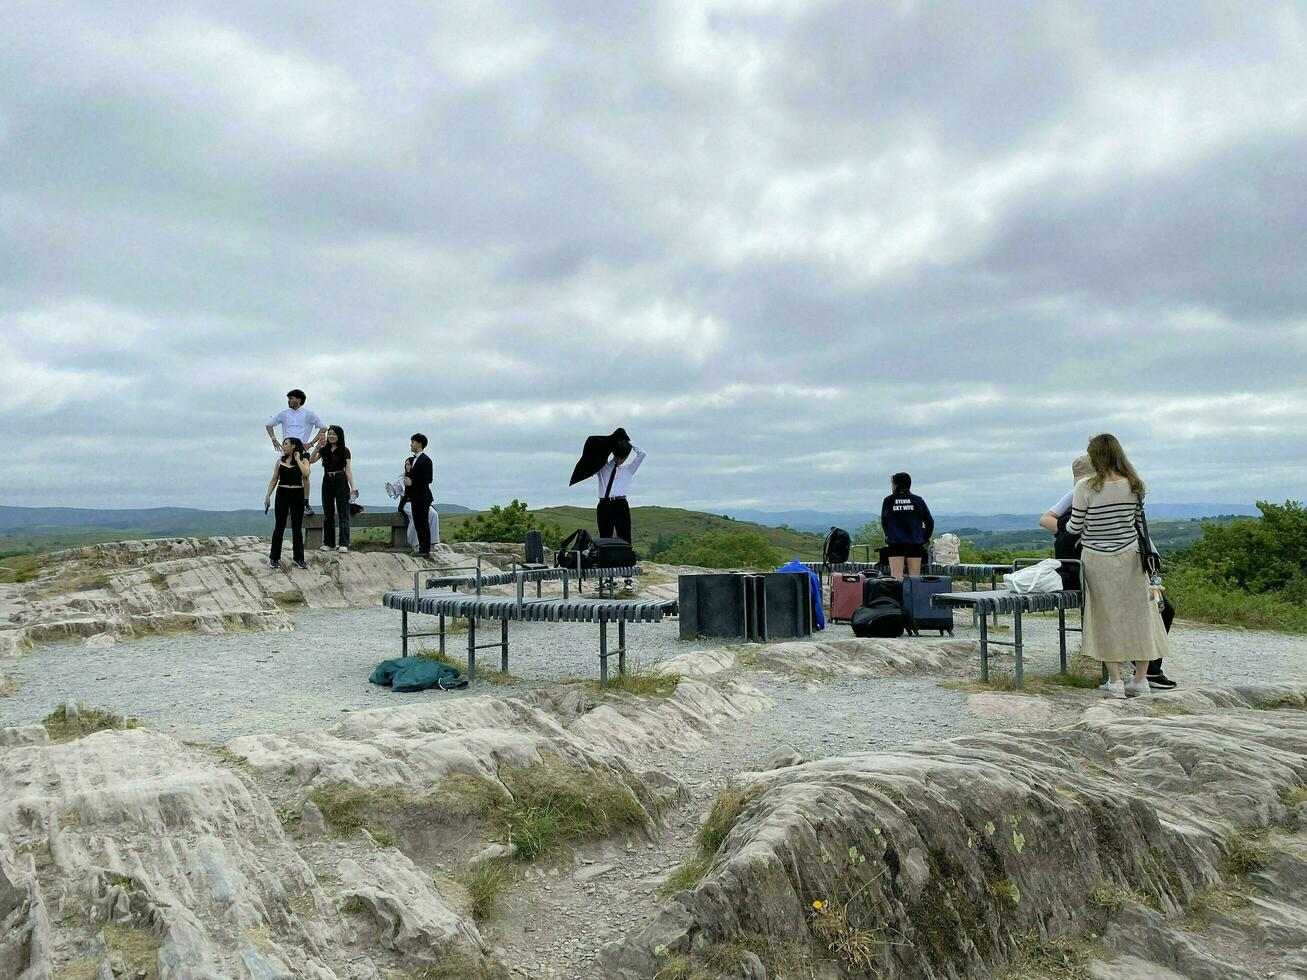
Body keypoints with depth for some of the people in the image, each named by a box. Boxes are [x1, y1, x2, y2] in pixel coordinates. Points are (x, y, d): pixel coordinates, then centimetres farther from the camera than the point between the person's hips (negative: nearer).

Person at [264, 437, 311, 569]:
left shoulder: (303, 460, 2)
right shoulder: (280, 460, 9)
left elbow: (306, 474, -18)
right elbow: (274, 480, 10)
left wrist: (297, 459, -9)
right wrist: (268, 495, 2)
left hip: (297, 495, -1)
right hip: (282, 494, 1)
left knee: (297, 528, 4)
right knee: (279, 526, 3)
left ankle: (299, 559, 10)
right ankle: (274, 558, 11)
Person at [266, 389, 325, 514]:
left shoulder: (309, 414, 3)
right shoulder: (284, 413, 9)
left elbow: (323, 428, 5)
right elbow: (269, 425, 19)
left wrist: (311, 443, -3)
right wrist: (274, 440, 6)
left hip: (302, 449, -2)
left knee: (305, 475, -7)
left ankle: (306, 504, -4)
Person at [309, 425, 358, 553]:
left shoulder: (344, 450, -1)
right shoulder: (324, 449, 9)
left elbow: (348, 469, -5)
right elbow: (311, 460, -2)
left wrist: (353, 486, -14)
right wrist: (317, 447, -14)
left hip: (341, 481, -4)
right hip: (327, 481, 4)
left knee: (343, 513, -5)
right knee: (327, 514, 7)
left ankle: (344, 544, -7)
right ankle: (328, 543, 13)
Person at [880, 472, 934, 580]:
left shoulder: (888, 501, 1)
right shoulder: (918, 500, 5)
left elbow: (883, 523, 9)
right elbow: (929, 522, 8)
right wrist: (924, 539, 19)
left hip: (895, 544, -1)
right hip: (914, 544, 1)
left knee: (896, 579, -3)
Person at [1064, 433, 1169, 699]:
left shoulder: (1086, 487, -13)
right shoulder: (1134, 485, -1)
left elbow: (1075, 527, -7)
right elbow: (1137, 522, 8)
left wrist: (1066, 526, 15)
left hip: (1098, 559, -3)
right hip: (1130, 556, 3)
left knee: (1107, 616, 6)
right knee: (1138, 613, 11)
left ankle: (1115, 680, 8)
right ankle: (1140, 679, 17)